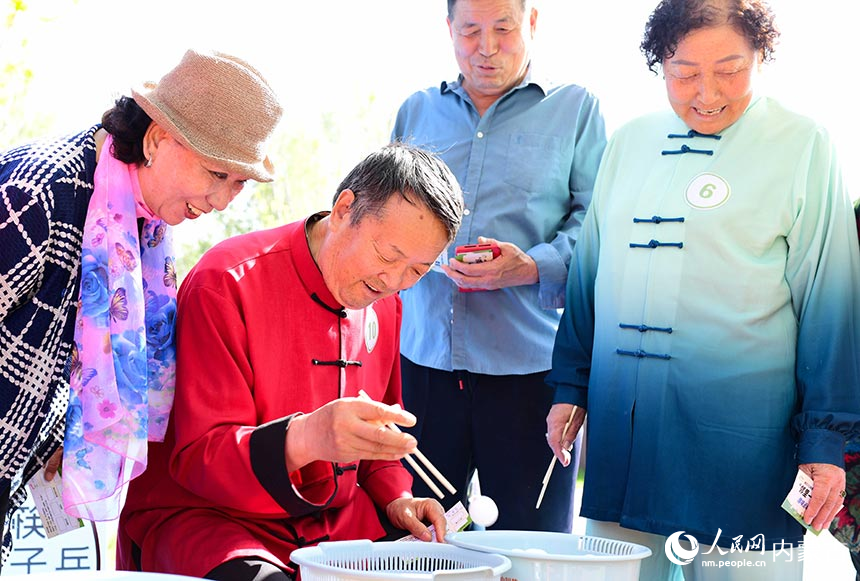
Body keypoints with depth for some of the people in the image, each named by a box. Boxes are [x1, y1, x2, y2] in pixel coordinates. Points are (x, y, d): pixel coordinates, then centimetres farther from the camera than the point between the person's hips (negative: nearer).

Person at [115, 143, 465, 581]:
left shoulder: (384, 304, 6)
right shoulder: (228, 284, -16)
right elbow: (196, 458, -21)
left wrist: (394, 497, 1)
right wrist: (305, 439, -38)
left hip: (338, 521, 6)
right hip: (204, 514, -6)